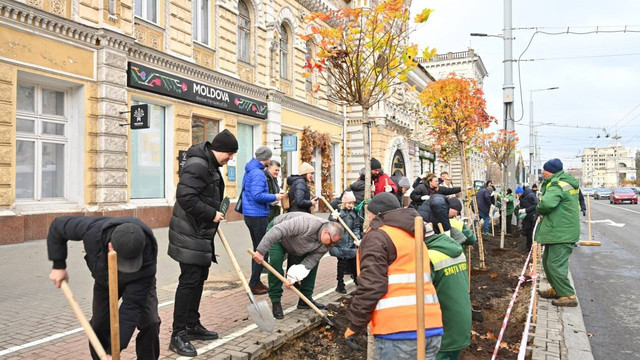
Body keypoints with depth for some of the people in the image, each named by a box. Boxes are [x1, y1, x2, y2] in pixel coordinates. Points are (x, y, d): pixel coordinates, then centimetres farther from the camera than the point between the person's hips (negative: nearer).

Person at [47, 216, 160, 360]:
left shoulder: (147, 255, -44)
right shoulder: (92, 230, -41)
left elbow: (132, 306, -38)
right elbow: (57, 225, -19)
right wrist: (59, 266, -16)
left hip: (138, 282, -2)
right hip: (104, 279, 2)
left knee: (150, 323, -17)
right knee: (99, 325, -2)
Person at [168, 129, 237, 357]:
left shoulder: (210, 165, 14)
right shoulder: (198, 165, -19)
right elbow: (185, 196, -28)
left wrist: (217, 213, 9)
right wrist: (211, 214, -21)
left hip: (201, 233, 11)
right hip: (189, 235, -11)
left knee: (199, 279, 15)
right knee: (189, 280, -7)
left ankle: (192, 325, 27)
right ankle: (178, 335, 2)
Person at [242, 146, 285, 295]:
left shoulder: (249, 171, 14)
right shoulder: (258, 173, -18)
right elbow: (257, 195, -26)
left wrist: (270, 197, 19)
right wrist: (274, 197, -14)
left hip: (249, 214, 10)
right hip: (258, 216, -10)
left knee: (258, 249, 18)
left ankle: (256, 281, 25)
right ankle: (254, 284, 3)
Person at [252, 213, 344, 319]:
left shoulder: (325, 244, -18)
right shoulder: (308, 224, -43)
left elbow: (309, 262, -20)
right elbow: (278, 230, -44)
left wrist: (295, 277, -35)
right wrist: (261, 251, -44)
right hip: (278, 236, -6)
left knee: (313, 263, 2)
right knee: (275, 262, -25)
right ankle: (275, 302, -12)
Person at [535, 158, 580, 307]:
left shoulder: (558, 185, -20)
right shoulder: (567, 182, 14)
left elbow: (546, 203, -35)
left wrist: (540, 210, -13)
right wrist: (544, 214, 3)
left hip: (561, 232, -11)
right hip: (557, 230, 11)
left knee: (555, 264, -7)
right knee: (547, 260, 19)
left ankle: (568, 296, 1)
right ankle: (556, 289, 31)